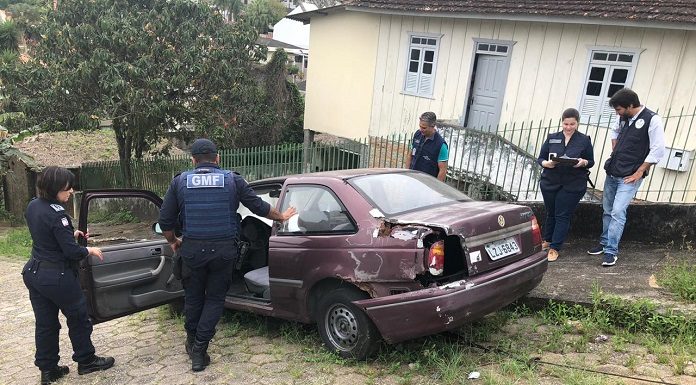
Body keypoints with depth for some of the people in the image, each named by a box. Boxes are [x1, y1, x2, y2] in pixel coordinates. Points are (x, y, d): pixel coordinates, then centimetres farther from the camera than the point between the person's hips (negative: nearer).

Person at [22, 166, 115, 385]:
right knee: (78, 318, 12)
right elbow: (71, 252, -23)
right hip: (57, 277, -8)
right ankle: (86, 361, 26)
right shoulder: (56, 215, -24)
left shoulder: (32, 206, 2)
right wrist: (89, 250, -5)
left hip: (34, 273, 8)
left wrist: (71, 233, 13)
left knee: (45, 324, 16)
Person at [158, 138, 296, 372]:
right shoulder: (233, 180, 1)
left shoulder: (180, 181, 3)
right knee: (215, 298, 14)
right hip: (223, 249, -1)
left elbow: (165, 221, 4)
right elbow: (259, 207, 8)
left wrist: (173, 241, 23)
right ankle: (199, 349, 12)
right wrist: (281, 217, 25)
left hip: (193, 249, 1)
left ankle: (192, 342, 36)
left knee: (193, 296, 20)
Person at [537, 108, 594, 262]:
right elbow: (540, 158, 5)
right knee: (551, 213, 16)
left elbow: (591, 162, 7)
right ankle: (547, 240, 36)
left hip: (572, 185, -2)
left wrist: (584, 162, -16)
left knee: (563, 216, -1)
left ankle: (554, 248, 6)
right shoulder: (552, 138, 5)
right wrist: (546, 163, -17)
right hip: (550, 182, 2)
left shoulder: (584, 140, 2)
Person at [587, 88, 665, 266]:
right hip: (612, 173, 7)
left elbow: (658, 151, -16)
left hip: (630, 177, -7)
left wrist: (639, 173, -15)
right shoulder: (623, 118, 4)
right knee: (607, 210, 15)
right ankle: (604, 243, 30)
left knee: (618, 212, -12)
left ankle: (611, 251, -4)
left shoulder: (652, 120, -15)